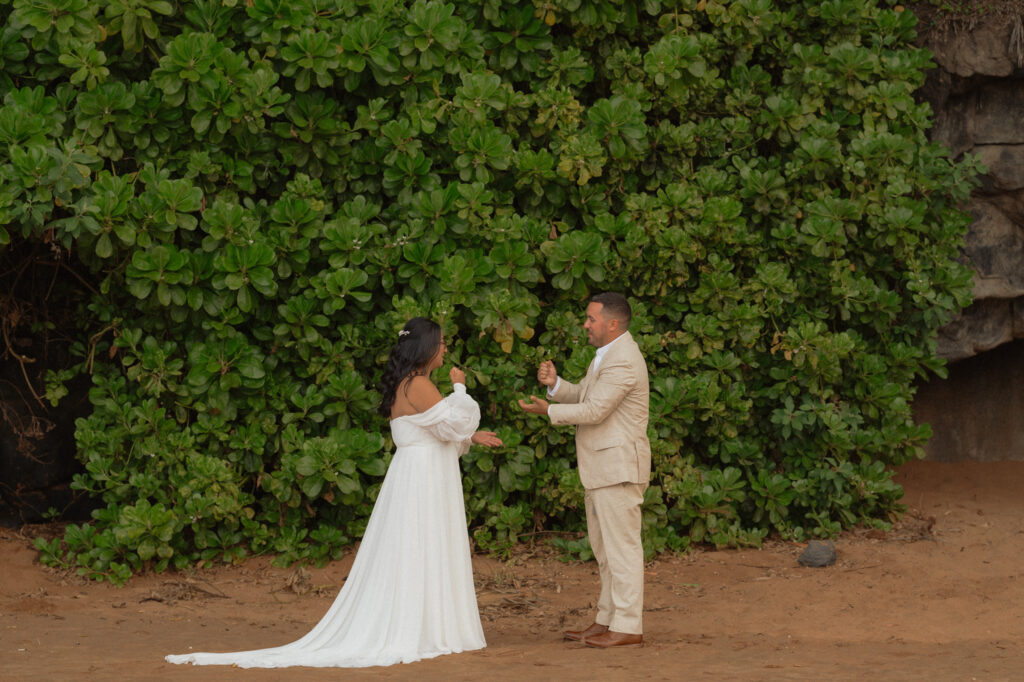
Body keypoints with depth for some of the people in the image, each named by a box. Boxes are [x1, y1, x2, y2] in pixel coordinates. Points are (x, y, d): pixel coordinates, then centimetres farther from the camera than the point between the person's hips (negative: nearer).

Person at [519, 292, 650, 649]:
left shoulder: (622, 362, -19)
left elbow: (594, 410, -21)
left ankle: (628, 626, -5)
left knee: (622, 546, -7)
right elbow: (582, 394, 17)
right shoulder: (609, 353, 15)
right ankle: (607, 620, 21)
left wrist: (549, 411, -10)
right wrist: (554, 383, -1)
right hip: (601, 468, 11)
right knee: (604, 548, 15)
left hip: (619, 465, -11)